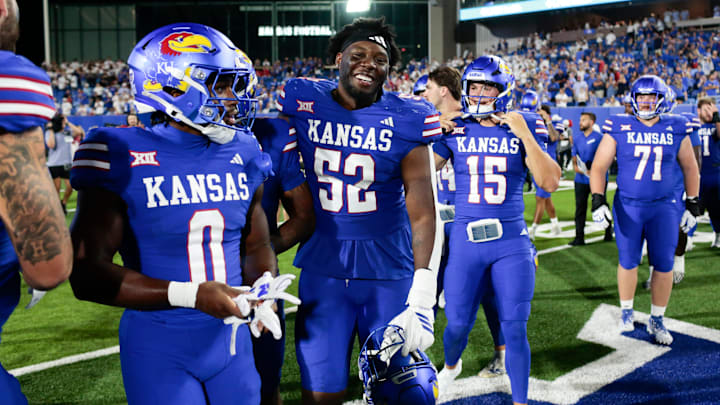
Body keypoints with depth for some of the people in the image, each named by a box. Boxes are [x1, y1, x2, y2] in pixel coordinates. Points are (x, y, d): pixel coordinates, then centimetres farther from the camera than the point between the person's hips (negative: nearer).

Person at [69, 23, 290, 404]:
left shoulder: (242, 154, 2)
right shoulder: (123, 157, -13)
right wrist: (189, 294, -23)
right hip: (160, 347, -5)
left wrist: (263, 287, -10)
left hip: (231, 337, 5)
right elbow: (88, 273, -15)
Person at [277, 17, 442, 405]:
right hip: (322, 268, 1)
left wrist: (422, 297, -20)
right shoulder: (303, 102, -2)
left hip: (390, 271, -1)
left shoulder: (405, 119, -9)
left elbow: (423, 213, -12)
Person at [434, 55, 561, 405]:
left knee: (514, 329, 0)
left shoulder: (525, 127, 1)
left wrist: (525, 136, -16)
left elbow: (550, 182, -9)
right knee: (458, 324, 8)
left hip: (511, 241, 0)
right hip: (465, 241, 1)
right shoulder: (454, 129, 2)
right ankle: (450, 366, 42)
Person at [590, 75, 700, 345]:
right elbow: (599, 166, -1)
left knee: (664, 265, 1)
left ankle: (657, 320, 17)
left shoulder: (676, 129, 2)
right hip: (628, 206, -1)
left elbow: (689, 168, 12)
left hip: (663, 206, 2)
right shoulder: (620, 128, -4)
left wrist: (692, 204, 10)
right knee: (628, 261, 5)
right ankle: (626, 311, 26)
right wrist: (598, 201, -11)